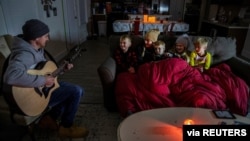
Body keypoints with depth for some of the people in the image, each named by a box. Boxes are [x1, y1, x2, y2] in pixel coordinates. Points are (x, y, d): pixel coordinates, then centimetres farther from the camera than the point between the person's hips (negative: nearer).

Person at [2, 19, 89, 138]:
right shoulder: (25, 53, -28)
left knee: (78, 90, 7)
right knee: (76, 91, -19)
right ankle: (66, 127, 2)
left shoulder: (37, 49, 3)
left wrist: (62, 68, 3)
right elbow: (11, 76, -46)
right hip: (33, 96, -9)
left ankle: (51, 118, 15)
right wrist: (43, 80, -38)